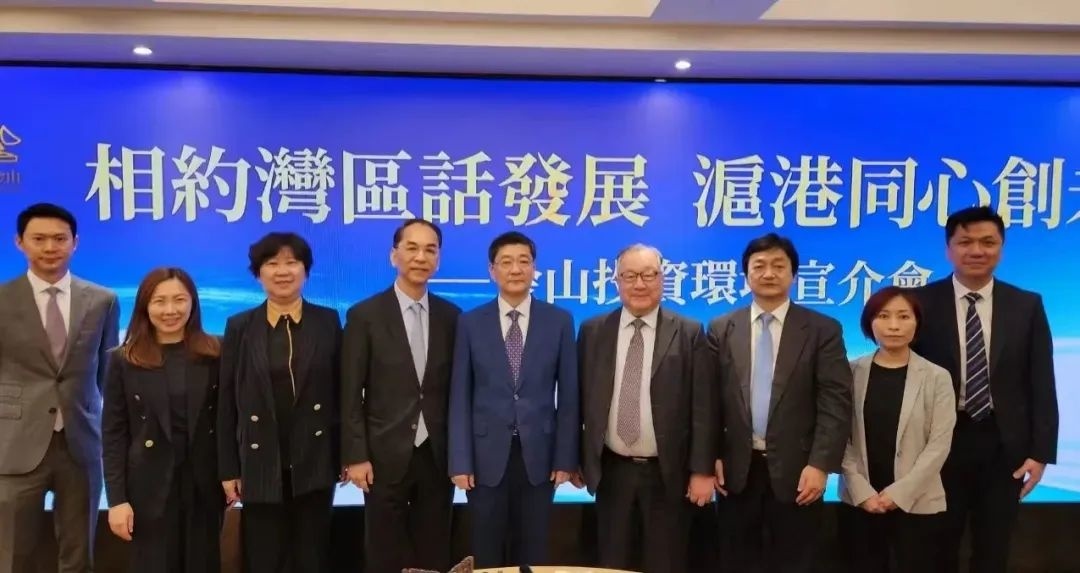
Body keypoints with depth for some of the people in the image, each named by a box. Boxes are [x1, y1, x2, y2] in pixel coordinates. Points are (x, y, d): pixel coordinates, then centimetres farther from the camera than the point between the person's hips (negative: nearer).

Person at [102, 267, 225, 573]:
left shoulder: (215, 353, 0)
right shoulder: (123, 360, -1)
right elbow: (113, 434, -2)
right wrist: (117, 499, -6)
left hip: (205, 485, 1)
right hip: (149, 488, -1)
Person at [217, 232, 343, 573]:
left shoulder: (328, 322, 2)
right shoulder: (240, 327, 3)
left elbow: (341, 391, 2)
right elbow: (227, 403, 1)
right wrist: (229, 469, -2)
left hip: (314, 464, 0)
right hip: (260, 467, 0)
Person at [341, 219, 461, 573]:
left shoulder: (451, 316, 4)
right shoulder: (365, 315, -4)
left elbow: (456, 388, 8)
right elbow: (351, 394, -5)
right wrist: (355, 456, -9)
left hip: (438, 455, 3)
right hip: (386, 456, -2)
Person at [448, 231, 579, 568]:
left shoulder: (559, 321, 1)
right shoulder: (470, 323, 0)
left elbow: (568, 394, 1)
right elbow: (460, 396, -1)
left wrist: (566, 458, -3)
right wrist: (460, 461, -6)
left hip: (538, 455, 0)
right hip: (487, 456, 0)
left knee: (533, 553, 12)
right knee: (486, 555, 11)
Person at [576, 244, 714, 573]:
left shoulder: (689, 333, -4)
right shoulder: (592, 331, 3)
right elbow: (579, 399, 5)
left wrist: (702, 470, -8)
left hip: (668, 474, -2)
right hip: (612, 472, 2)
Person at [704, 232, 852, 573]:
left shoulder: (823, 330, -1)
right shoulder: (721, 329, 5)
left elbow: (836, 403, -7)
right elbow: (711, 399, 4)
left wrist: (820, 465, -14)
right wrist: (712, 457, -2)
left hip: (795, 470, -2)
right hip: (737, 469, 2)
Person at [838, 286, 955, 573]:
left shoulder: (937, 377, -2)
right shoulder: (851, 372, 0)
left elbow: (939, 444, -6)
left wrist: (900, 492, -12)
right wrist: (862, 491, -10)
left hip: (916, 503, -1)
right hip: (859, 501, 1)